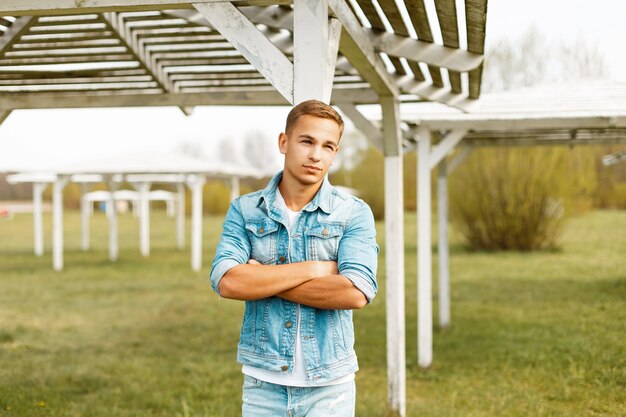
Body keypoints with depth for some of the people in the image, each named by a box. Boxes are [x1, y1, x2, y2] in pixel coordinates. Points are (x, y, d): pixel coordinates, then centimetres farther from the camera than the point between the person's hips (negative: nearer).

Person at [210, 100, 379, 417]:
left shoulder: (355, 213, -4)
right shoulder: (245, 210, 1)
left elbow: (357, 293, -17)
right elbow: (226, 282, -14)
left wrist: (263, 279, -13)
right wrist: (314, 269, -15)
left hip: (329, 383, -1)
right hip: (263, 382, 1)